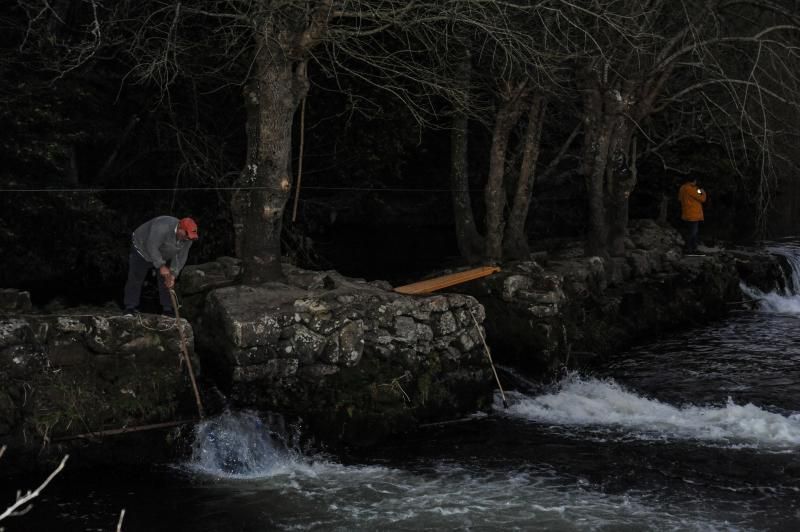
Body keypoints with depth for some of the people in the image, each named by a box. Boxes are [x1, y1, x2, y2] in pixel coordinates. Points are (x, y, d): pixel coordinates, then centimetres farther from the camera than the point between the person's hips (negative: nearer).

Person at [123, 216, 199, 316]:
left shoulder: (187, 238, -18)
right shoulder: (163, 227, -40)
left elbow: (181, 257, -11)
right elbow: (151, 247, -36)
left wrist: (173, 275, -17)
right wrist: (161, 266, -34)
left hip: (163, 255, 6)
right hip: (143, 249, -6)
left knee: (166, 282, 1)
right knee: (135, 279, -4)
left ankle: (168, 309, 7)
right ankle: (130, 308, 2)